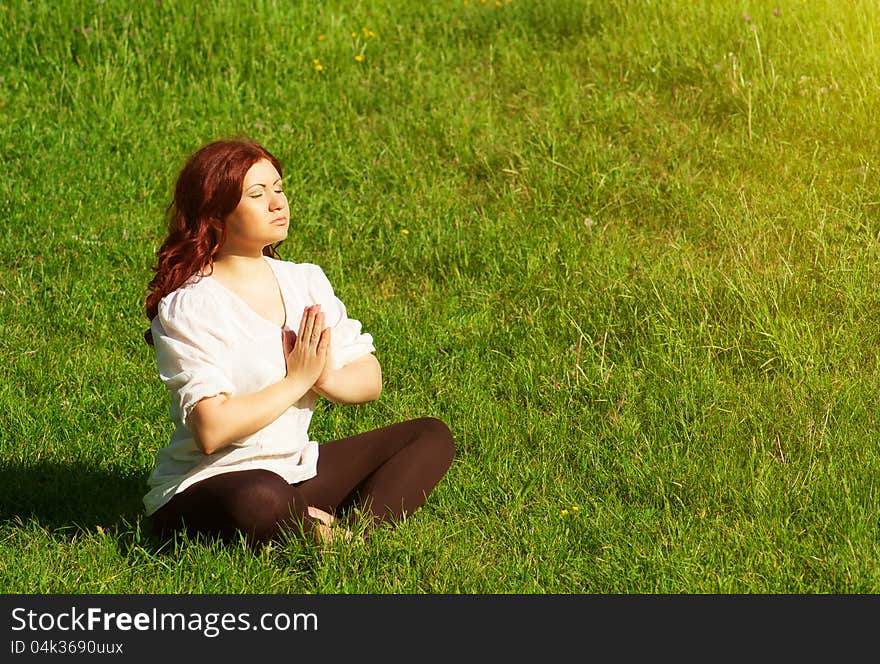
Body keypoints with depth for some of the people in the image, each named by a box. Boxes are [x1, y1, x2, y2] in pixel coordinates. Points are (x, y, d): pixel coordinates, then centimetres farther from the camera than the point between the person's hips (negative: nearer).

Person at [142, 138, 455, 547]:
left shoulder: (306, 281, 7)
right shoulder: (187, 307, -15)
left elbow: (370, 380, 8)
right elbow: (212, 430, -25)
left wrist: (325, 378, -15)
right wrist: (297, 380, -14)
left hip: (296, 468, 8)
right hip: (202, 493, -8)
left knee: (431, 436, 0)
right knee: (262, 497, -42)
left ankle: (360, 532, -22)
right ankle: (326, 536, -12)